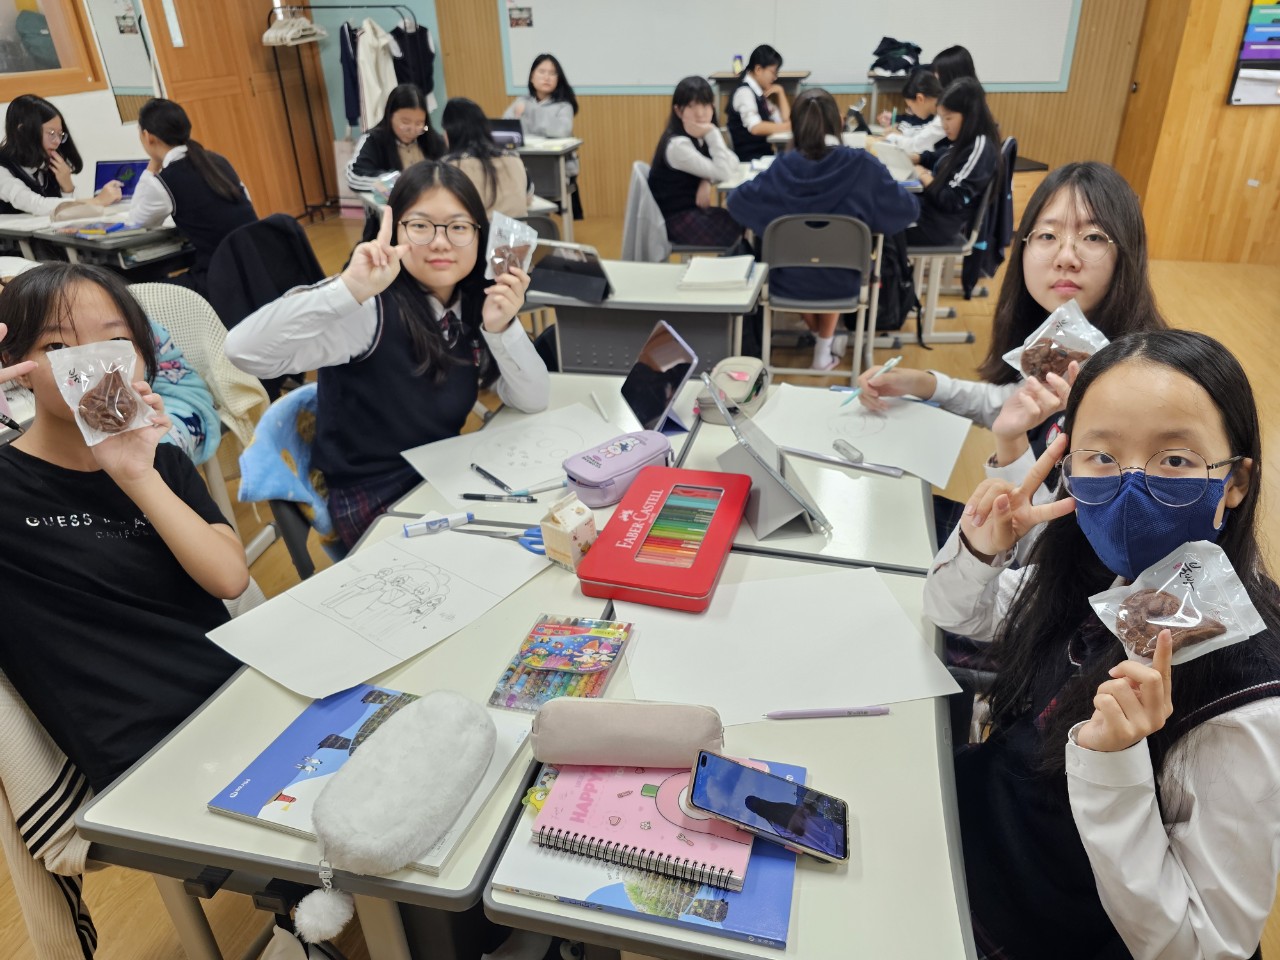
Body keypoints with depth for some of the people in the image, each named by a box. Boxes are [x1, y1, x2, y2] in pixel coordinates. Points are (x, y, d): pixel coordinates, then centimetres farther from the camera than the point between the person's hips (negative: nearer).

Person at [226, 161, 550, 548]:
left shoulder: (476, 299, -2)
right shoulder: (372, 310, -22)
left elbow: (533, 400, -4)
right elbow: (244, 351, -34)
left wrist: (502, 328, -20)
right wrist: (351, 290, -43)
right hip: (374, 498, -6)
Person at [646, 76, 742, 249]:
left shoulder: (699, 136, 6)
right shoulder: (678, 144, -22)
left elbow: (732, 165, 0)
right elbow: (723, 173, -21)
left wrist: (708, 181, -17)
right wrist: (712, 133, -23)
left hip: (693, 209, 8)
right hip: (676, 218, -8)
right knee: (743, 231, -10)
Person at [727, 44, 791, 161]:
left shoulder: (760, 91, 14)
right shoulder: (744, 91, -11)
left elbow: (785, 119, 17)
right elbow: (756, 127, -25)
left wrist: (780, 92, 7)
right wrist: (788, 126, -18)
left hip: (765, 151, 8)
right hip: (749, 156, -8)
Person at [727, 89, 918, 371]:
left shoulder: (783, 166, -14)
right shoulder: (862, 165, -15)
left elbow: (737, 202, -3)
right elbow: (908, 209, -7)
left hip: (789, 281, 0)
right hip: (842, 281, 0)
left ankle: (817, 335, 52)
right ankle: (824, 349, 42)